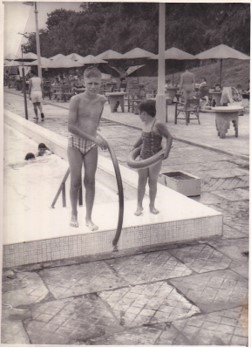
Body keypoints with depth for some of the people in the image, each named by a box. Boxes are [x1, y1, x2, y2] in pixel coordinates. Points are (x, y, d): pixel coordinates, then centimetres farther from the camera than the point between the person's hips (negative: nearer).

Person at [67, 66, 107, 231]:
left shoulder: (102, 100, -1)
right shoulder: (76, 100, -13)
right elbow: (71, 126, -17)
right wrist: (93, 137, -21)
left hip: (92, 145, 3)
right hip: (76, 143, -3)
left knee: (90, 182, 3)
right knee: (76, 182, 0)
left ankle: (88, 218, 14)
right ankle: (74, 214, 22)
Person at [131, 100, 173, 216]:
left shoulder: (158, 125, -15)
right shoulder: (144, 124, 7)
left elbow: (169, 137, -13)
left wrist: (167, 150, -24)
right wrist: (135, 146, 26)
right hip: (143, 157, 6)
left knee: (153, 182, 5)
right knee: (141, 182, 6)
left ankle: (152, 205, 20)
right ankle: (139, 206, 14)